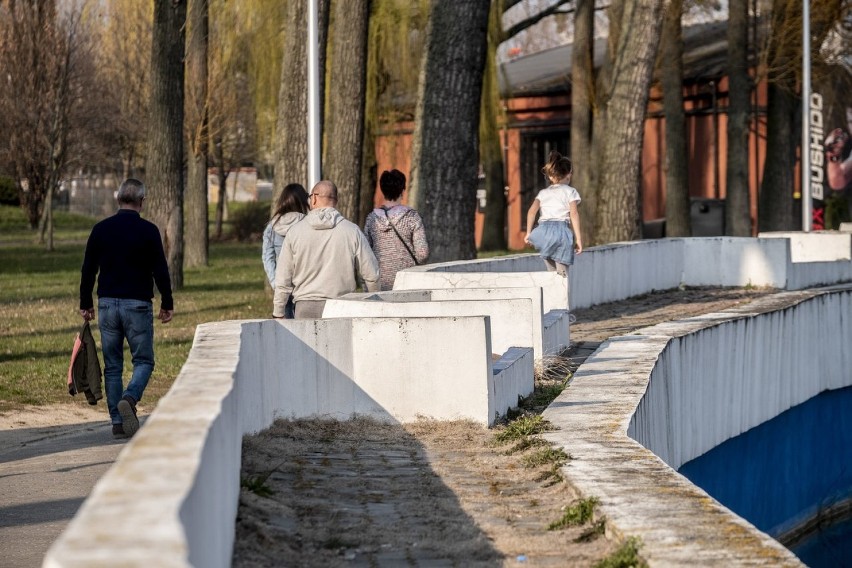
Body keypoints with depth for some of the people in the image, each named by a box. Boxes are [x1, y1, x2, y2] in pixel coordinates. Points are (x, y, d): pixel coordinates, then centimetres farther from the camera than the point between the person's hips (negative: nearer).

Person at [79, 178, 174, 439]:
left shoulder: (101, 229, 3)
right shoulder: (148, 231, -6)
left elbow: (88, 270, 6)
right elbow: (160, 270, -6)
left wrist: (86, 304, 16)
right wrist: (167, 304, 5)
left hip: (107, 304, 3)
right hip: (138, 305, -3)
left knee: (112, 366, 10)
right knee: (143, 360, 6)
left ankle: (117, 422, 7)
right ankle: (129, 398, -22)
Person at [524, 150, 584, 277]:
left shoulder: (543, 193, 20)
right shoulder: (570, 191, 9)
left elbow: (532, 211, 7)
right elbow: (574, 213, -3)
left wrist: (528, 233, 11)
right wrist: (578, 238, -4)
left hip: (544, 228, 4)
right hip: (561, 228, -4)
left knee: (552, 272, 14)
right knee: (562, 273, -6)